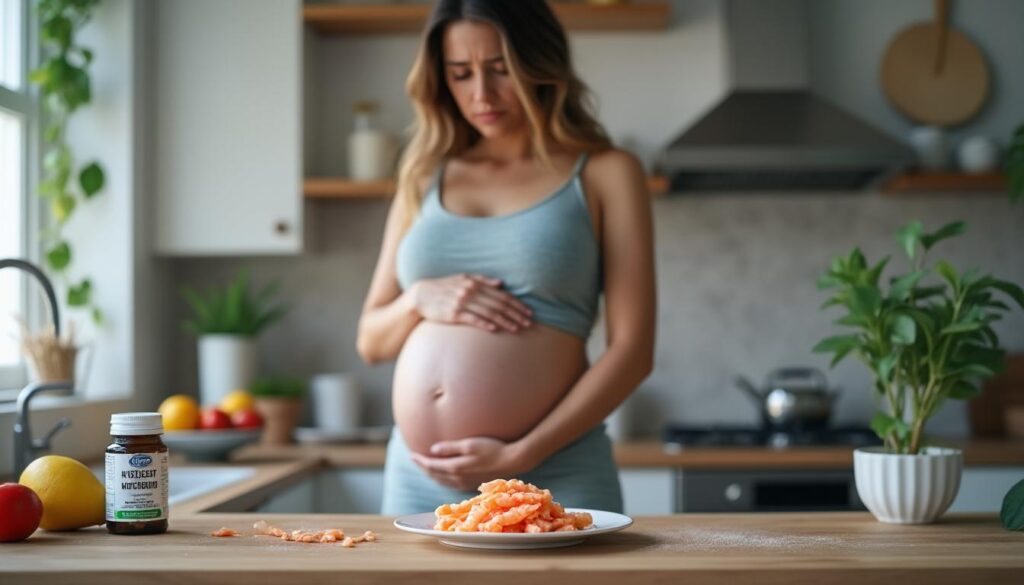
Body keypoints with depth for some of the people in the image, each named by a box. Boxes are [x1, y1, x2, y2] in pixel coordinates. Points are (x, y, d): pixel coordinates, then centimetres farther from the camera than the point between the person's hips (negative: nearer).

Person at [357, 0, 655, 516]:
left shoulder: (604, 174, 2)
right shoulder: (424, 178, 13)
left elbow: (632, 350, -5)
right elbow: (371, 342, 16)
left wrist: (521, 455, -12)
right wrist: (419, 300, -6)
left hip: (552, 475, -3)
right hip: (417, 474, 4)